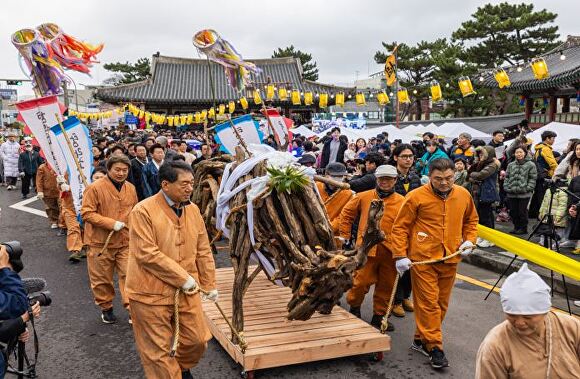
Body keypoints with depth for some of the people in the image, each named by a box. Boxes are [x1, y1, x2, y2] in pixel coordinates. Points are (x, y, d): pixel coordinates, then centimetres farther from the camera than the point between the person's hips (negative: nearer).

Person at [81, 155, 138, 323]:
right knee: (102, 279, 11)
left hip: (125, 241, 3)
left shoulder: (131, 188, 6)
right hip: (101, 242, -3)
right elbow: (87, 213, -16)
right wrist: (111, 223, -21)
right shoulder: (95, 187, -13)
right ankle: (106, 308, 31)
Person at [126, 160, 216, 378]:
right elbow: (147, 254, -21)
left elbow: (203, 251, 9)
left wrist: (210, 284, 10)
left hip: (187, 291, 5)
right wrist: (182, 277, -18)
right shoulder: (144, 211, -15)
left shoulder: (193, 210, 3)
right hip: (151, 293, -5)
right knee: (159, 350, 7)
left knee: (198, 340, 13)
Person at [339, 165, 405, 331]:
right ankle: (354, 308, 27)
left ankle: (379, 316, 27)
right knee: (362, 281, 0)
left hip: (390, 250, 1)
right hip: (367, 248, -1)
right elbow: (346, 214, 15)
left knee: (386, 285, 10)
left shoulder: (402, 202, 2)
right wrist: (344, 236, 12)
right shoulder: (364, 197, 4)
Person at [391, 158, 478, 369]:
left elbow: (471, 220, 21)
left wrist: (469, 240, 4)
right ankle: (434, 346, 9)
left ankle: (421, 340, 28)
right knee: (428, 302, -3)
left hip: (450, 259, 5)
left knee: (441, 303, 12)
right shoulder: (416, 197, -10)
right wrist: (400, 255, -11)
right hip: (423, 259, -5)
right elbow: (400, 227, -6)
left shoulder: (464, 195, 4)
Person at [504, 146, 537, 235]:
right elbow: (507, 177, 15)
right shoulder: (511, 165, 13)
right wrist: (506, 187, 2)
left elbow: (532, 179, -2)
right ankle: (516, 227, 24)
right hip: (511, 194, 5)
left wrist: (528, 188, -12)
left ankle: (523, 228, 15)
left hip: (524, 194, -4)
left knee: (522, 211, 1)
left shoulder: (531, 165, -1)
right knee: (513, 212, 10)